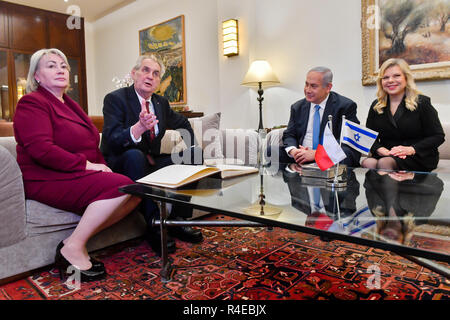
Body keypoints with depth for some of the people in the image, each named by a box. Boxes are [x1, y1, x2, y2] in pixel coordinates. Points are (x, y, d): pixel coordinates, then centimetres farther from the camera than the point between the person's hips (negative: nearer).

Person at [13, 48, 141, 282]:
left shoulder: (69, 104, 22)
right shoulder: (32, 103, -5)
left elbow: (91, 146, 21)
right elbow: (41, 149, -20)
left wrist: (103, 167, 1)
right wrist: (86, 164, -19)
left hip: (79, 175, 9)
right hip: (48, 180, -9)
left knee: (136, 192, -12)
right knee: (122, 187, -27)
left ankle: (75, 245, -9)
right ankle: (73, 249, -14)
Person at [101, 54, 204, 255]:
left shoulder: (161, 102, 8)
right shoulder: (115, 99, -11)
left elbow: (183, 124, 25)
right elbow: (112, 142, -25)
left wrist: (193, 147, 8)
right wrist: (139, 128, -44)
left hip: (151, 162, 7)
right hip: (121, 166, -6)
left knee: (195, 154, -5)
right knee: (134, 155, -38)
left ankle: (177, 221, -9)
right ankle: (154, 229, -29)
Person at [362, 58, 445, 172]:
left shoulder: (422, 103, 4)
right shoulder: (376, 106, 13)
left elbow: (438, 136, 0)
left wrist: (411, 149, -17)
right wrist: (379, 149, -13)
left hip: (419, 157, -2)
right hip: (386, 154, 3)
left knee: (384, 163, -35)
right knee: (367, 163, -33)